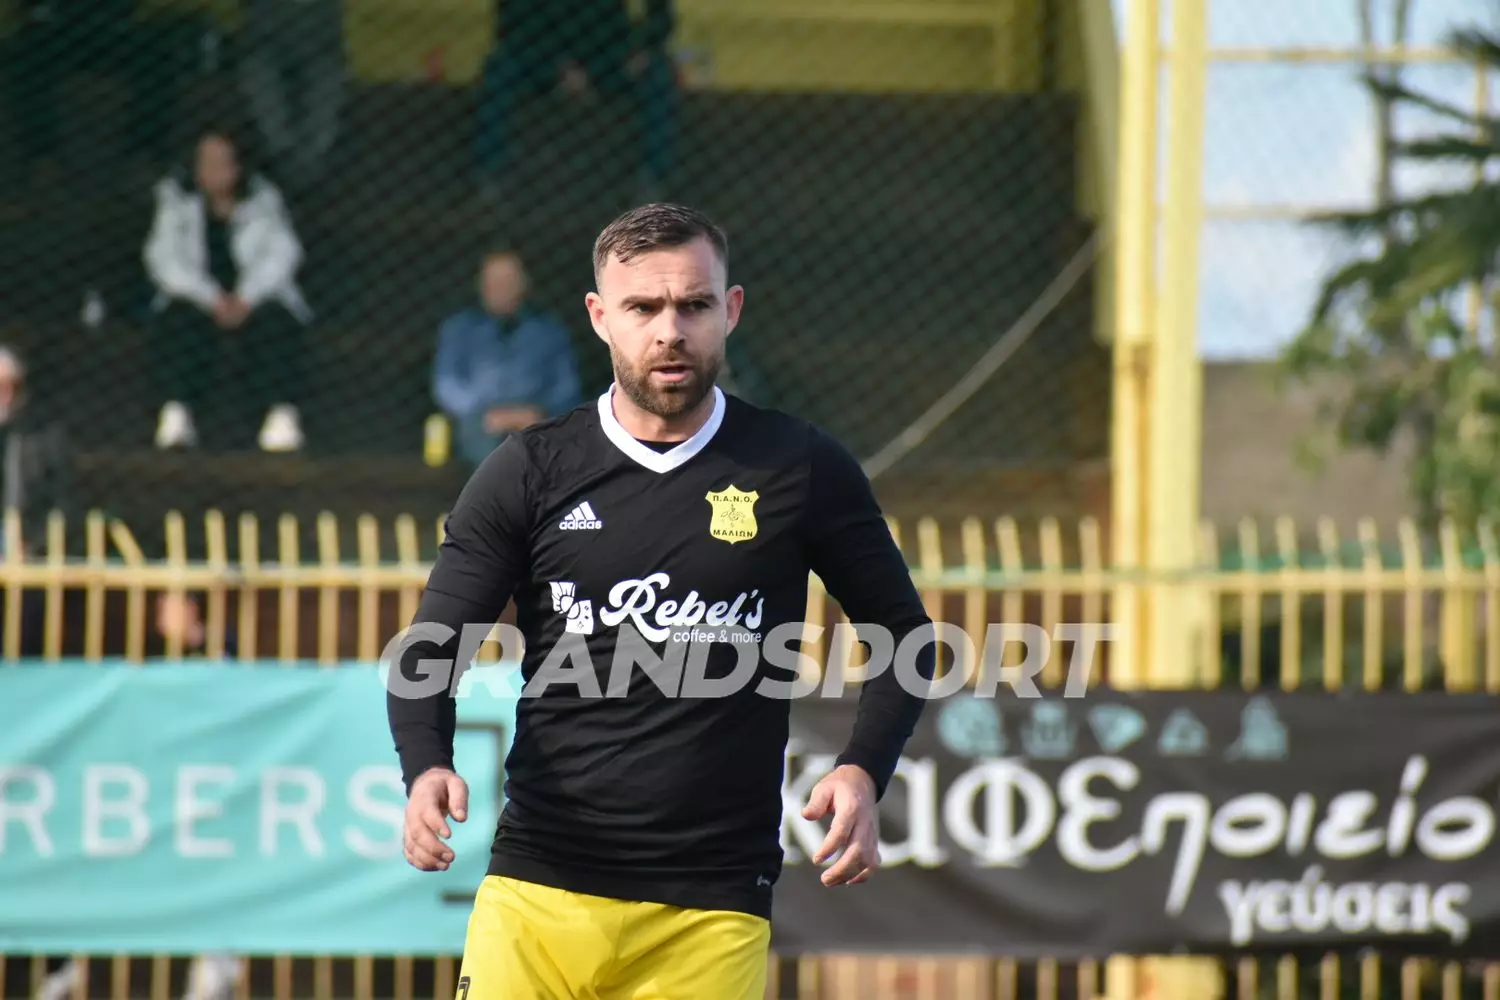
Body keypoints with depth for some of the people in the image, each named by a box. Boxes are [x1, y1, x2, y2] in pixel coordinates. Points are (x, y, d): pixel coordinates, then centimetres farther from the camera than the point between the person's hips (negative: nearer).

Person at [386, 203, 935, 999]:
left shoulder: (800, 471, 4)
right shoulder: (529, 474, 5)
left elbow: (903, 633, 12)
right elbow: (428, 651, 6)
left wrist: (863, 771, -6)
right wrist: (426, 767, -15)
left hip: (711, 914, 0)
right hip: (537, 896, 1)